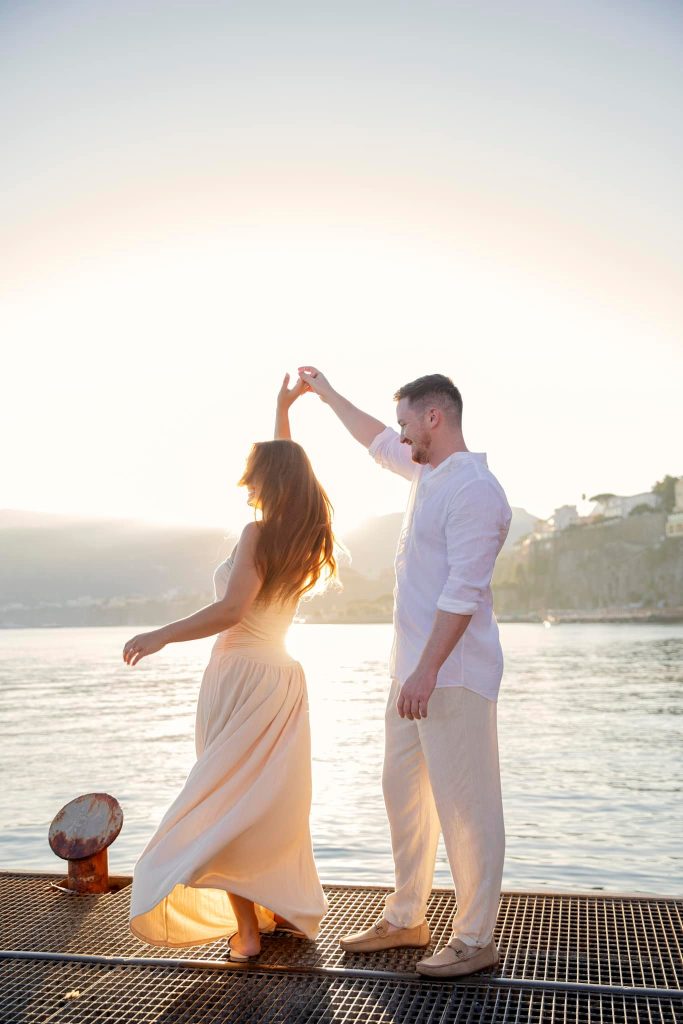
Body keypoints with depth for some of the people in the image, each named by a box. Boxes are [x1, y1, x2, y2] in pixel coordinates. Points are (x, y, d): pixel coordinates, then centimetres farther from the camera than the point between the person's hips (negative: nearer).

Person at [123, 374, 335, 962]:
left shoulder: (259, 534, -14)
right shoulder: (306, 538, 7)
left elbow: (231, 610, -24)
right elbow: (286, 467, 23)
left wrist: (161, 636, -18)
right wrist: (283, 409, 31)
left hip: (243, 676, -7)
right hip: (283, 676, 8)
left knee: (228, 804, 1)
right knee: (274, 802, 17)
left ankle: (246, 929, 4)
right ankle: (286, 910, 25)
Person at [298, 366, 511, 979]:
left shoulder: (473, 488, -16)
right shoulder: (427, 473, 13)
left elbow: (464, 590, -22)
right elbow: (377, 443, 33)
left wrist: (427, 671, -24)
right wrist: (327, 394, 40)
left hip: (453, 675, -10)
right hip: (414, 671, 10)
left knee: (464, 806, -2)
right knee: (403, 792, 16)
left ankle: (476, 940, 11)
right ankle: (406, 918, 29)